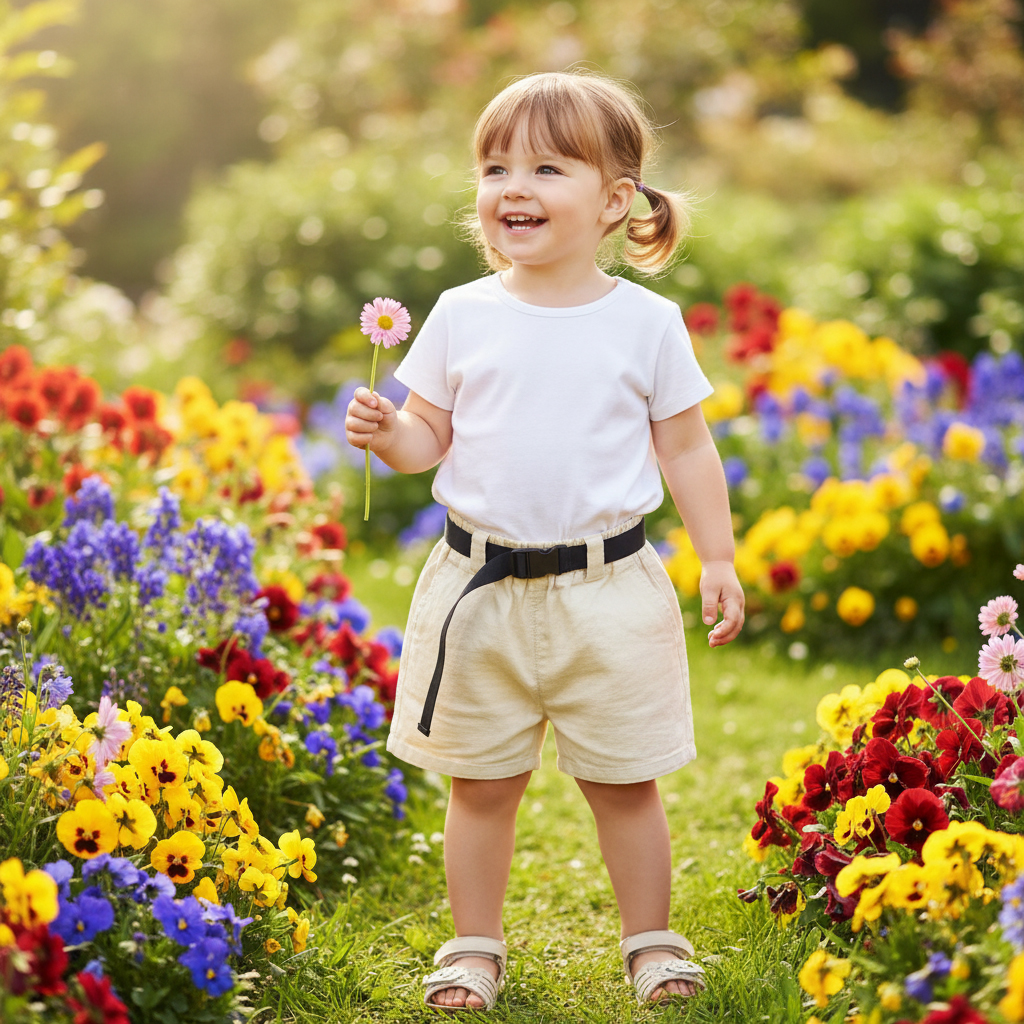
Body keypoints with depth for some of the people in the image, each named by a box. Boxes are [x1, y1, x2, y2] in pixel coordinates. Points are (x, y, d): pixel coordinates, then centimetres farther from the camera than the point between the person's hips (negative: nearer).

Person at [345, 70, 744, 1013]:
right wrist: (387, 435, -14)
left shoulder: (647, 322, -3)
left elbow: (686, 450, 4)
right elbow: (433, 437, 7)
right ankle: (475, 950, 25)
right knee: (481, 783, 10)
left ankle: (653, 944, 25)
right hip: (482, 584, 1)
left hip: (609, 586, -1)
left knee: (624, 782, 9)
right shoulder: (462, 316, 0)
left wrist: (720, 560, 1)